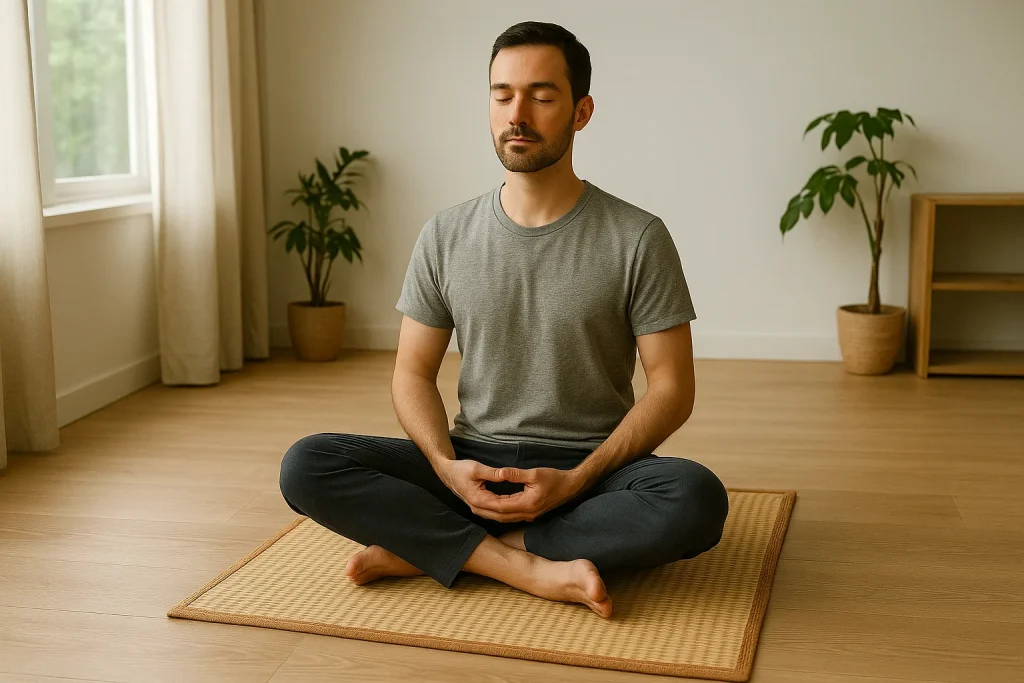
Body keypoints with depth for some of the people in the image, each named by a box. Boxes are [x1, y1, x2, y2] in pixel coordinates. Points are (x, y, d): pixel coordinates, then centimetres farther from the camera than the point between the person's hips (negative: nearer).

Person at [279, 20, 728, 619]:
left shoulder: (638, 238, -5)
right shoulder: (445, 236, 3)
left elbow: (672, 388, -5)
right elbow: (414, 373, 6)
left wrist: (575, 482, -18)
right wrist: (447, 467, -14)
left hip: (589, 472, -1)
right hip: (473, 465, 2)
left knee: (697, 499, -34)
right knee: (306, 466, -20)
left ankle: (430, 548, -22)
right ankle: (533, 568, -24)